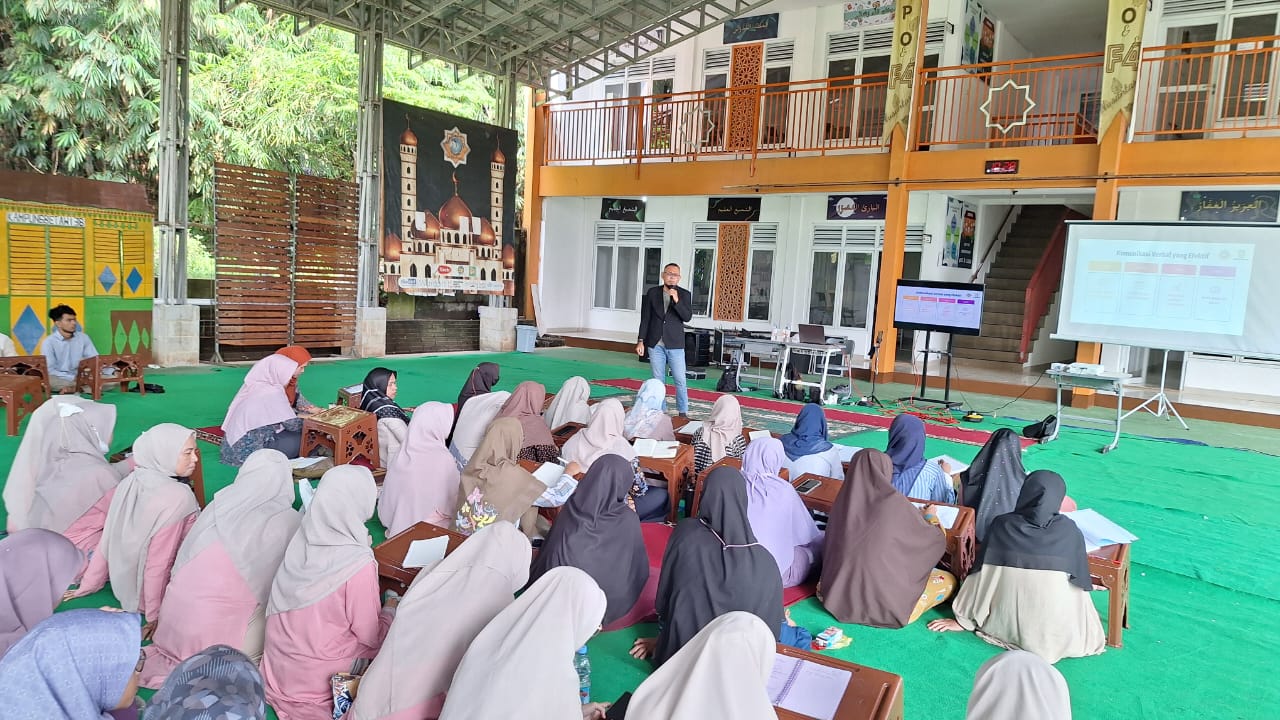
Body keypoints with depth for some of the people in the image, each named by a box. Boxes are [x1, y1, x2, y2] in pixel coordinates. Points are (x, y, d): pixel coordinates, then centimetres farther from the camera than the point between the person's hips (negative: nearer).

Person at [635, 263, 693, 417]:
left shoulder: (685, 294, 1)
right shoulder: (652, 293, 4)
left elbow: (688, 317, -10)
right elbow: (645, 318, 5)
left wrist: (676, 301, -23)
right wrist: (641, 341, 1)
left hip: (675, 345, -1)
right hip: (655, 344, 1)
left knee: (681, 380, -2)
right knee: (658, 380, 8)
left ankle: (683, 413, 8)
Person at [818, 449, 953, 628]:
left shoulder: (843, 502, -6)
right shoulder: (894, 503, -18)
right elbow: (937, 540, -2)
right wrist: (931, 516, 22)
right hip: (883, 603, -4)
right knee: (949, 580, 15)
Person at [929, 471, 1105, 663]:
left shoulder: (1002, 525, -12)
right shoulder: (1070, 532, -11)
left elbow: (982, 577, -6)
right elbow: (1080, 582, -1)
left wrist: (963, 620, 8)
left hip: (1007, 626, 1)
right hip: (1056, 634, -1)